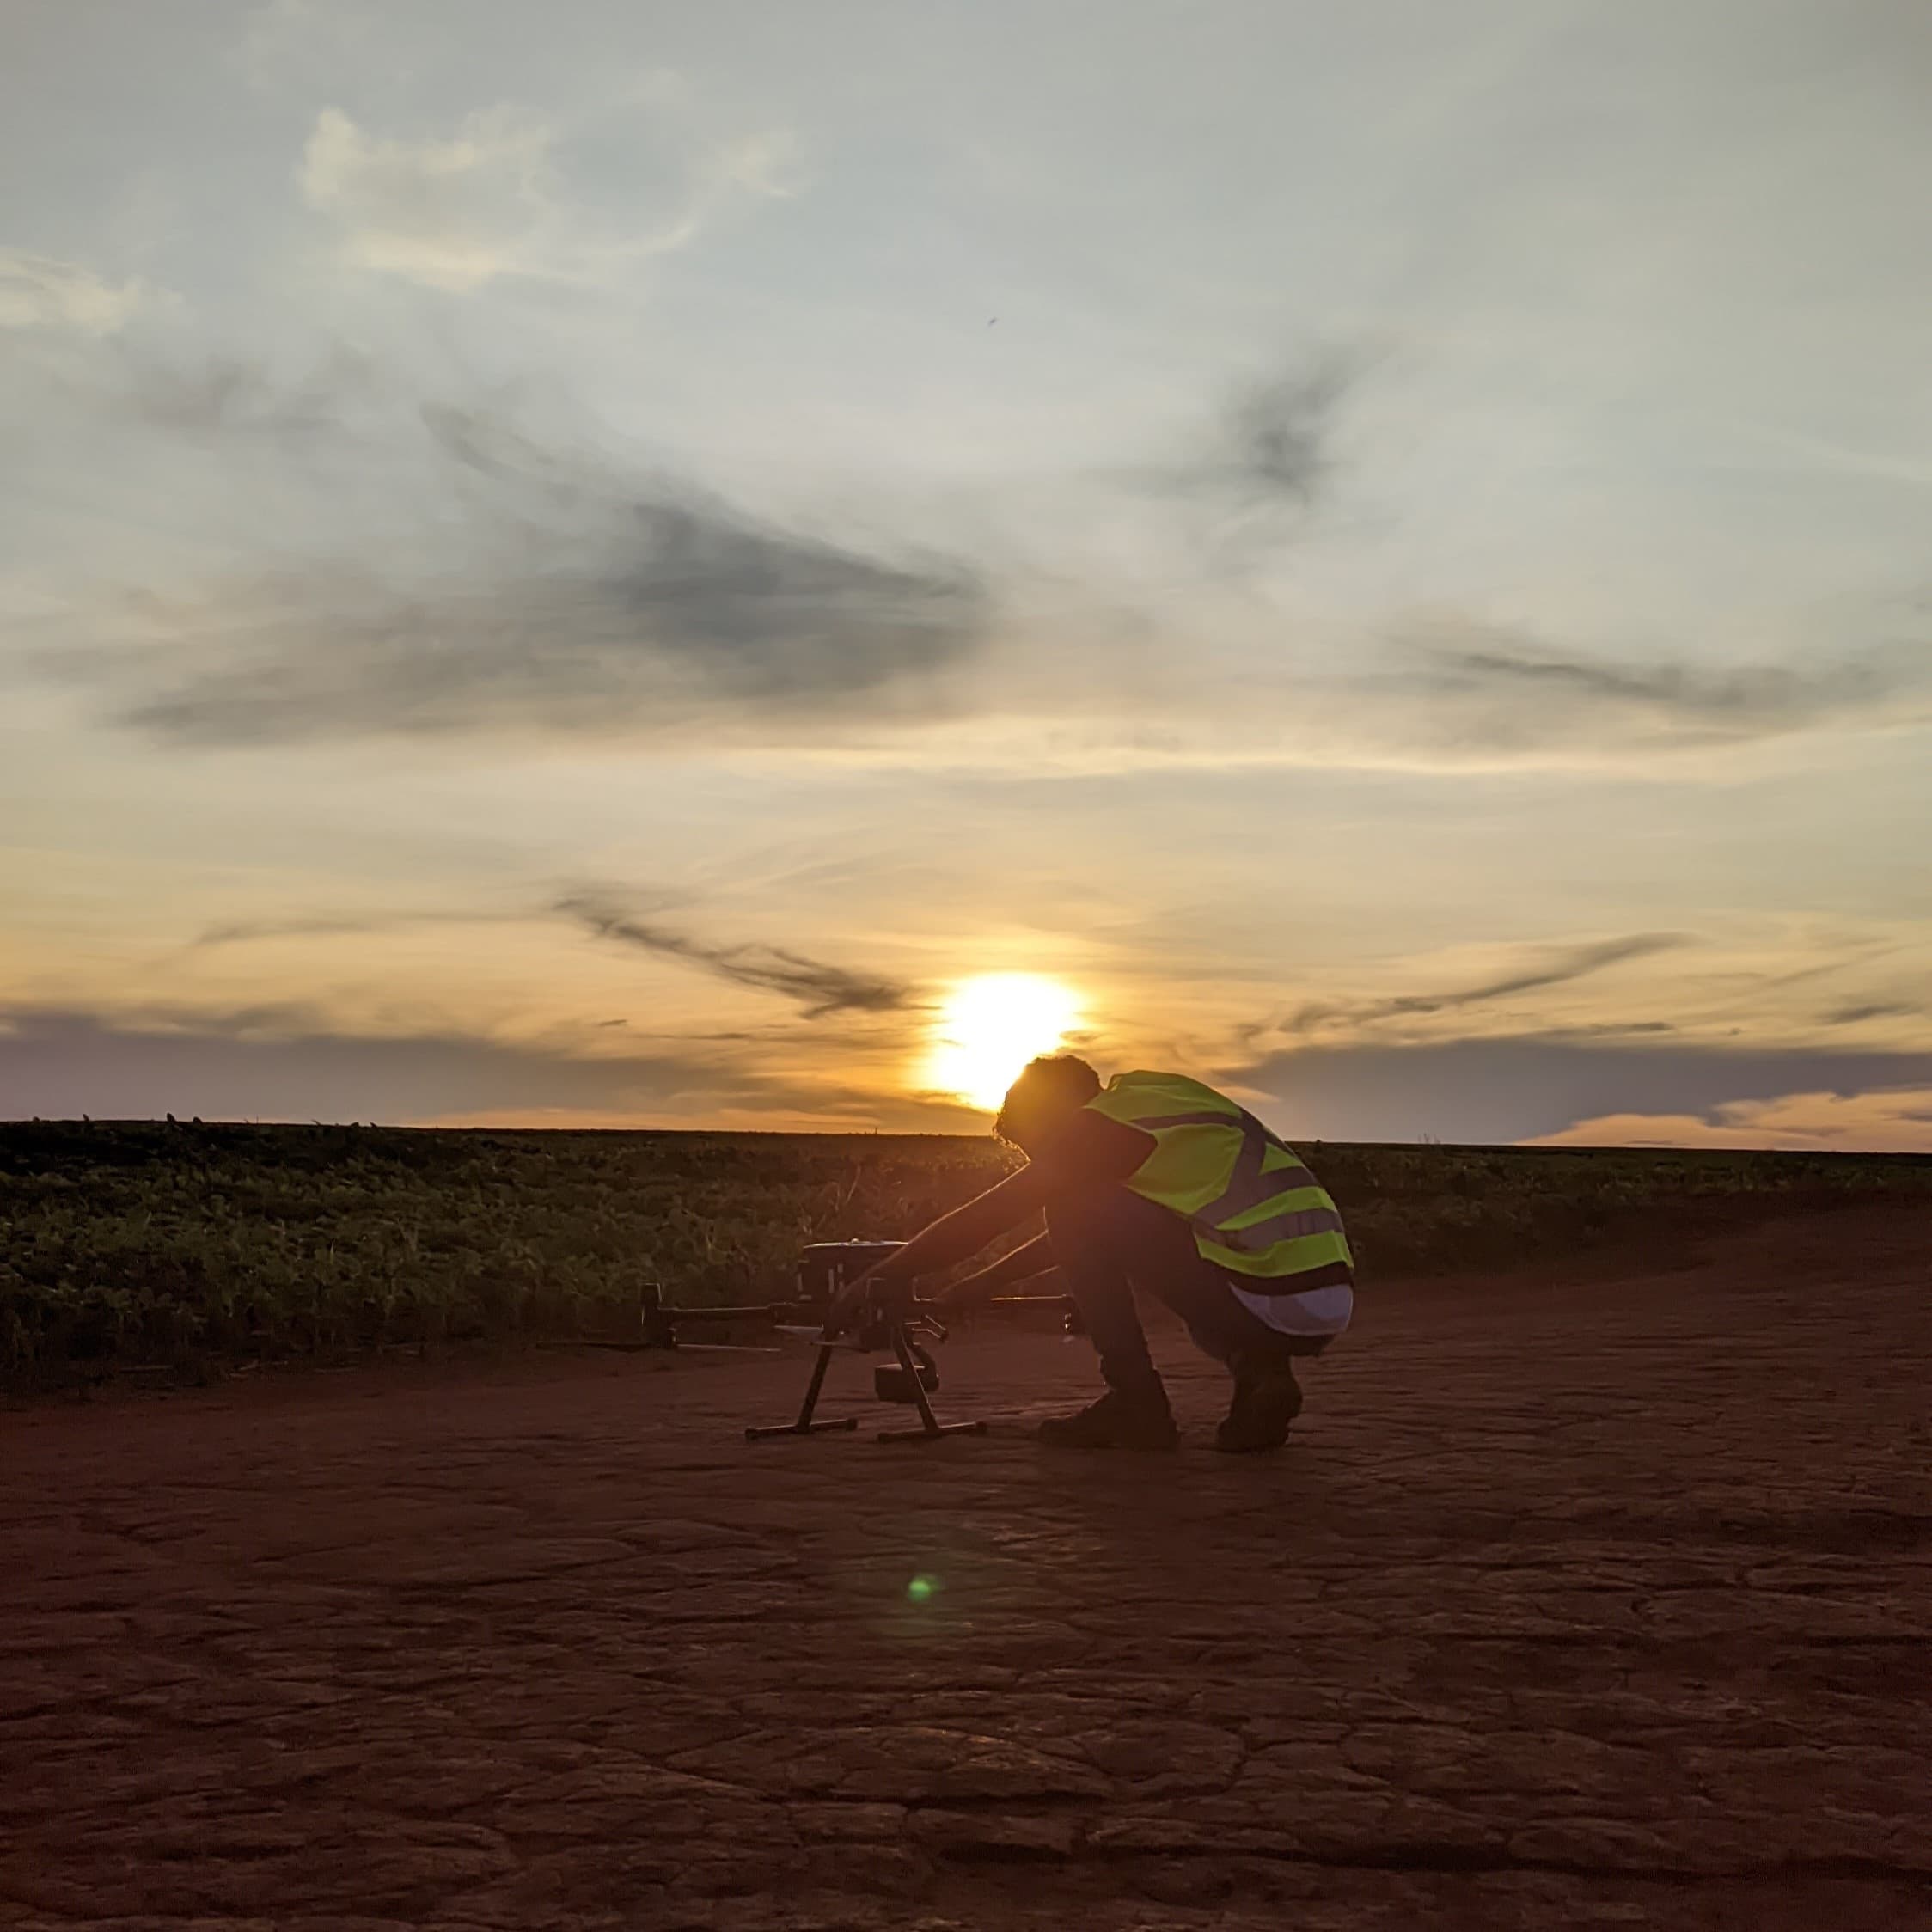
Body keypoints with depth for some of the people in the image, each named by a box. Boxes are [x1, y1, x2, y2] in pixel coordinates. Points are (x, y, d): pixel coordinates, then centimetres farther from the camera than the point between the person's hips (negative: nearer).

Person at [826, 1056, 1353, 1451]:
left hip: (1274, 1303, -9)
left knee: (1078, 1209, 0)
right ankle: (1257, 1372, 11)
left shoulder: (1103, 1122, -2)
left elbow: (980, 1221, 2)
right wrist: (979, 1285, 38)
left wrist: (875, 1281, 14)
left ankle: (1136, 1403, 3)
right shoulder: (1154, 1095, 23)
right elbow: (1086, 1234, 35)